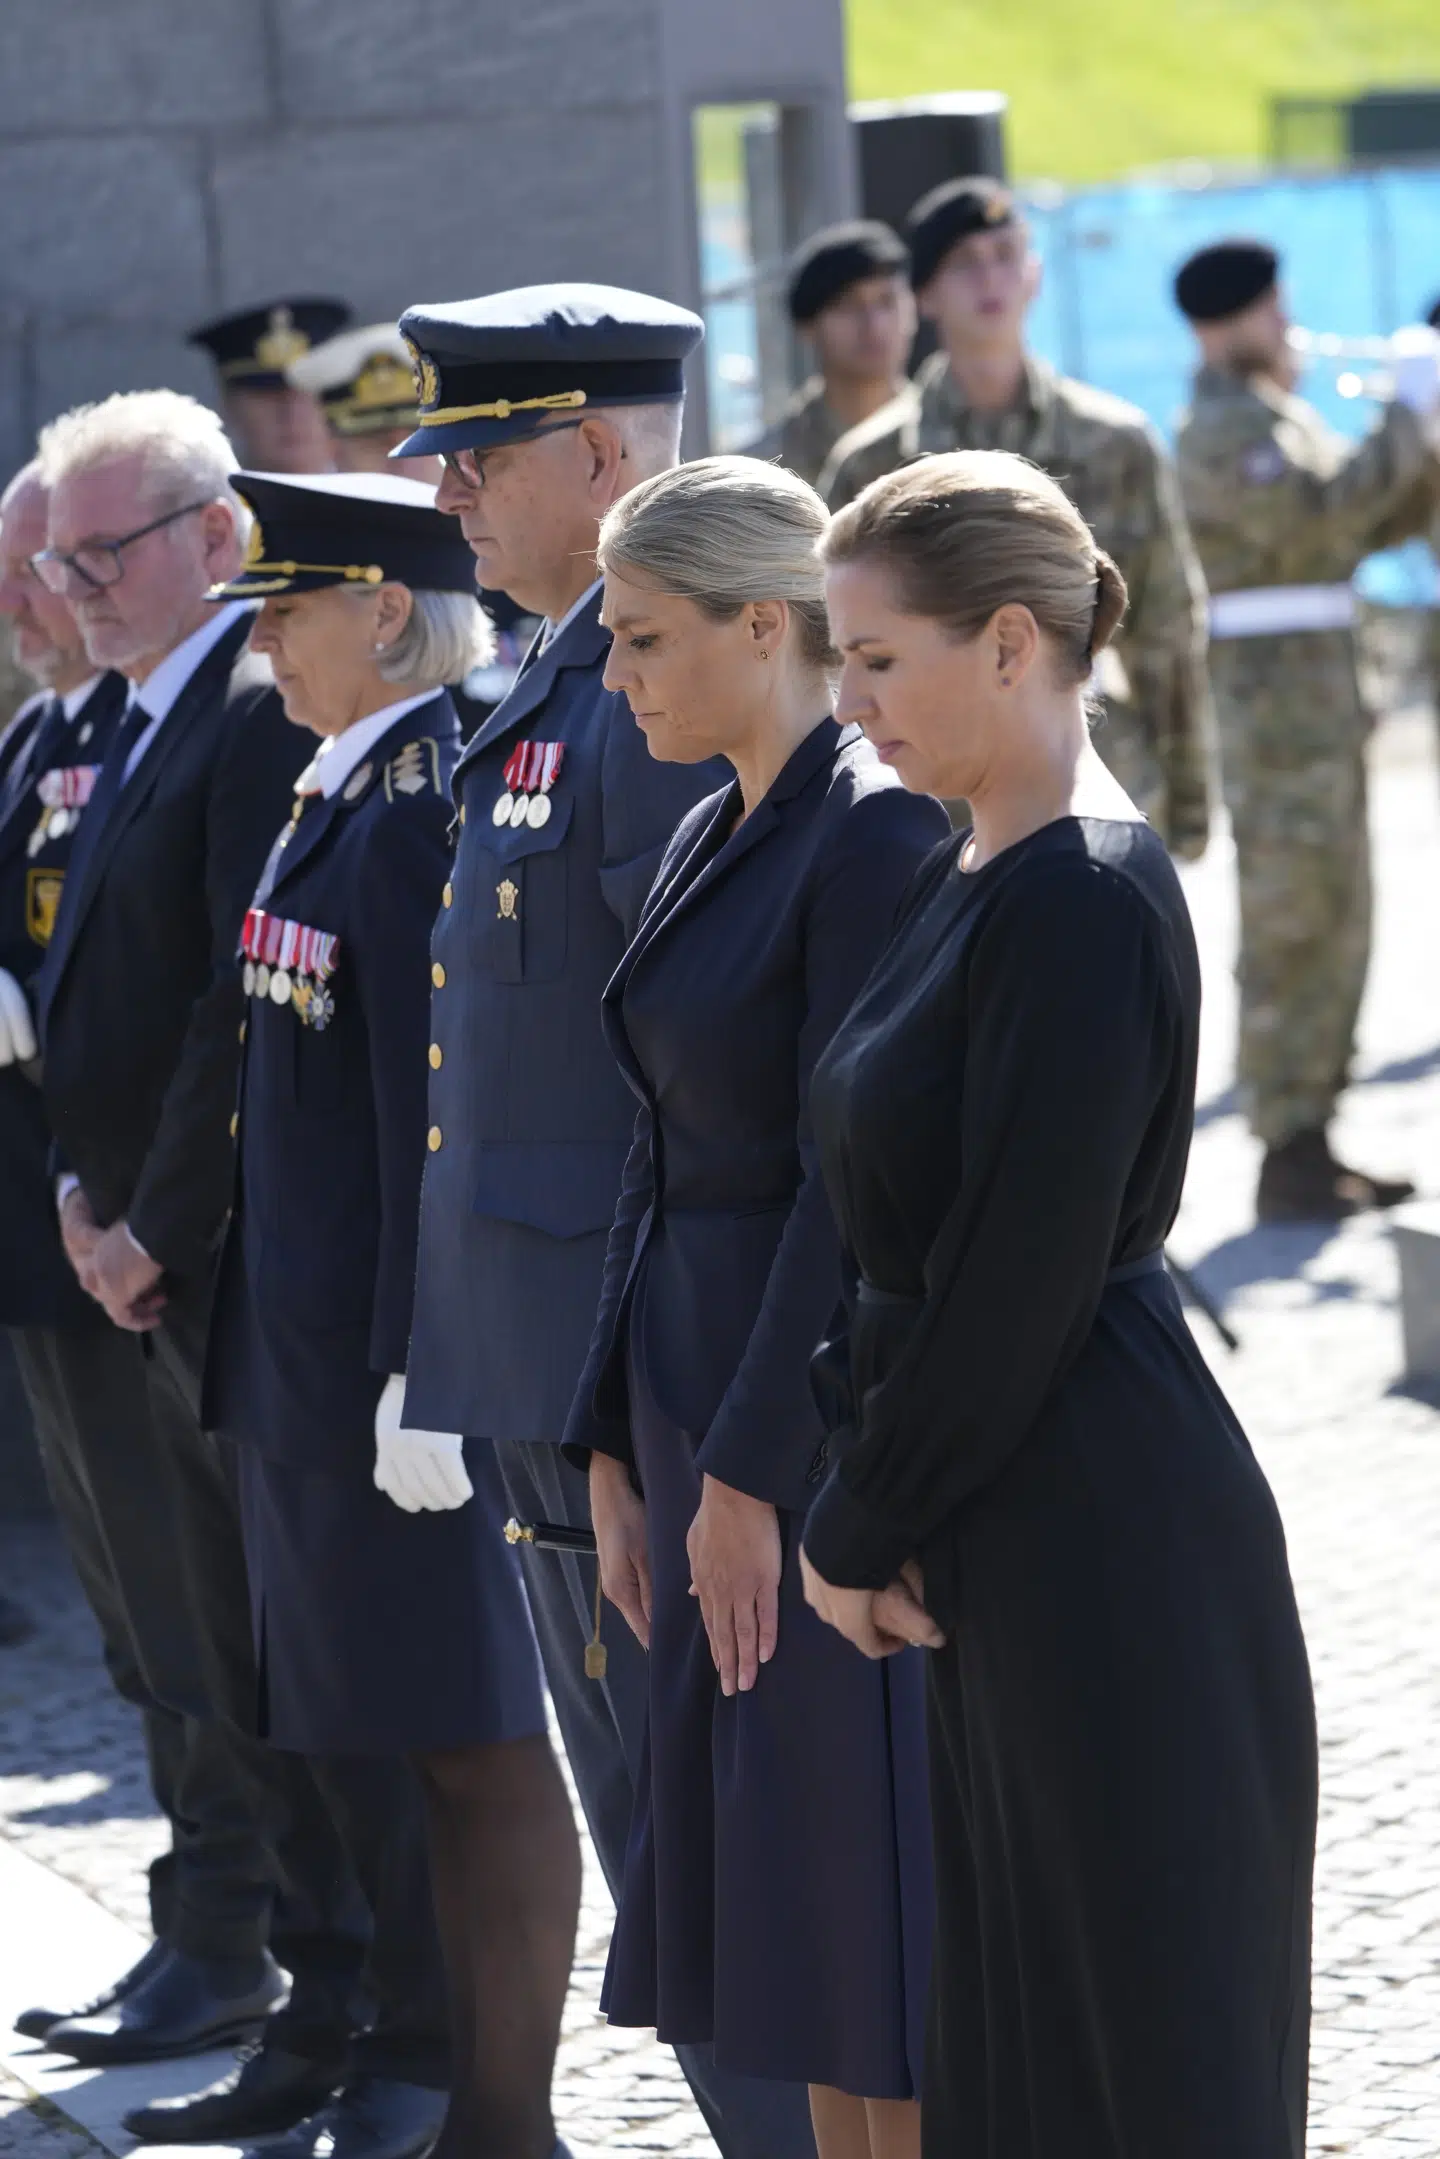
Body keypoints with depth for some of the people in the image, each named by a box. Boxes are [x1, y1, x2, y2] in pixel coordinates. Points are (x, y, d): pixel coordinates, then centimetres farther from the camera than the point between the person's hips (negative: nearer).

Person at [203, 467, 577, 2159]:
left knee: (470, 1737, -1)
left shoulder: (430, 801, -17)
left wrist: (419, 1367, -22)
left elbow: (444, 1100, -21)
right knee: (380, 1722, 16)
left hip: (394, 1339, -10)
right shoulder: (335, 792, 12)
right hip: (299, 1341, 10)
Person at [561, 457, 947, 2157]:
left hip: (832, 1420, -9)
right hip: (703, 1382, 9)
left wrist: (749, 1470, -18)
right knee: (783, 1899, 13)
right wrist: (617, 1449, 13)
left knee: (878, 1916, -2)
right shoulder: (709, 842, 13)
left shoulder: (878, 835, -15)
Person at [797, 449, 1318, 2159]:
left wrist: (859, 1530, -10)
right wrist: (870, 1496, 6)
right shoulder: (971, 878, 10)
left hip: (1103, 1545, -9)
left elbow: (1020, 1284, -19)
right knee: (1013, 2020, 15)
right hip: (1002, 1537, 9)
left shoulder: (1086, 900, -18)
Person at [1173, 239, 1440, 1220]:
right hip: (1273, 690, -10)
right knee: (1292, 927, -9)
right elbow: (1320, 512, -27)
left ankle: (1312, 1143, 17)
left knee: (1335, 926, 11)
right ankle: (1288, 1158, -7)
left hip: (1322, 700, 10)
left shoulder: (1278, 413, 20)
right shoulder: (1225, 428, -12)